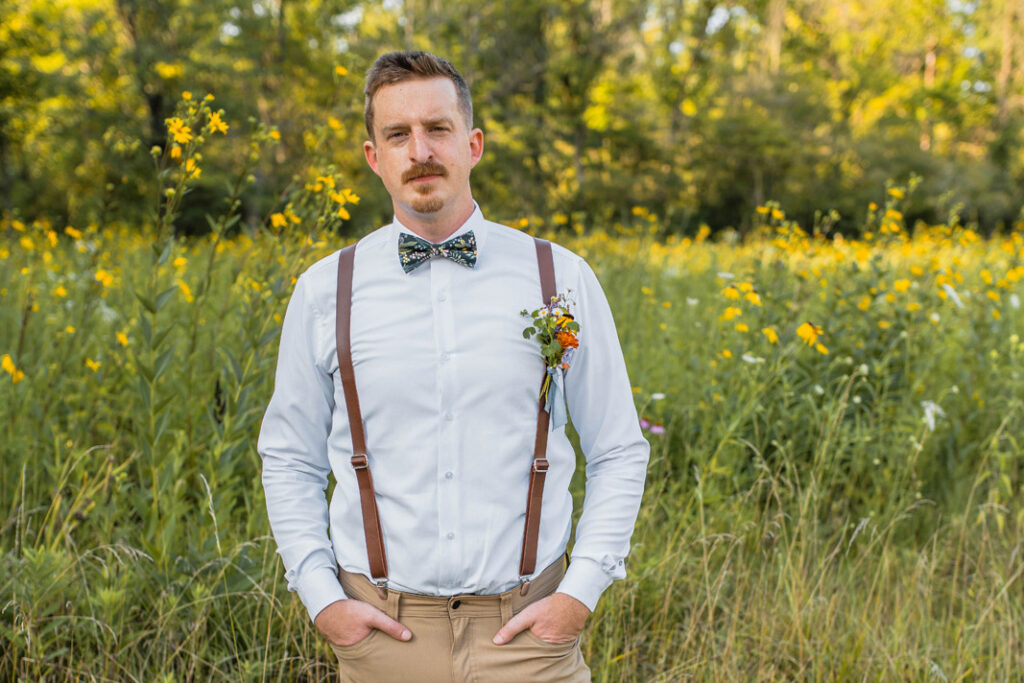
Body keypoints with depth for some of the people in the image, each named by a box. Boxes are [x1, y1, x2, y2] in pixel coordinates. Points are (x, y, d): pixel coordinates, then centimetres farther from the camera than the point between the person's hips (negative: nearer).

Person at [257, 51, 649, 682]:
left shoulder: (563, 280, 1)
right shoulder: (325, 292, 2)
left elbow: (620, 453, 6)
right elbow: (289, 461, 10)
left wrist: (581, 591, -4)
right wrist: (321, 598, -1)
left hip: (525, 628, 0)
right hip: (383, 628, 1)